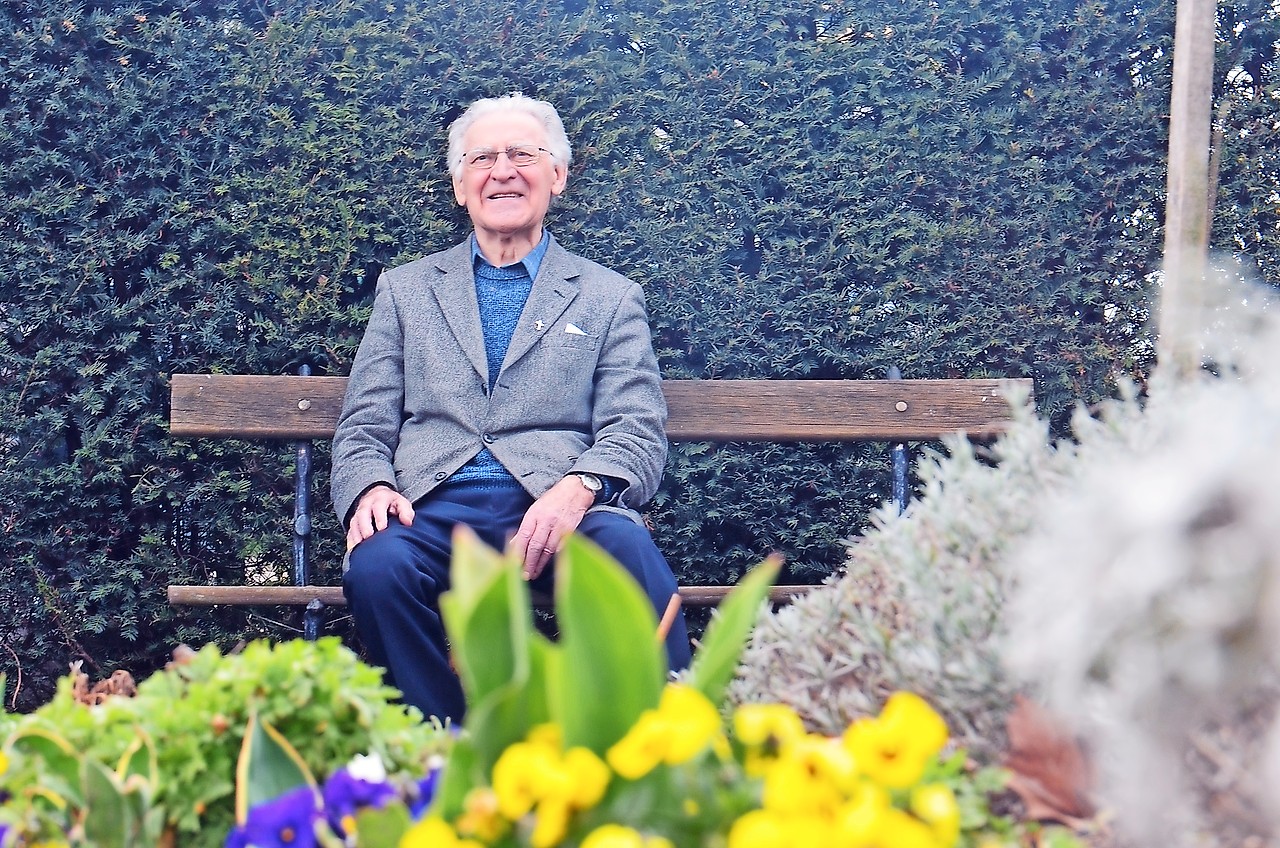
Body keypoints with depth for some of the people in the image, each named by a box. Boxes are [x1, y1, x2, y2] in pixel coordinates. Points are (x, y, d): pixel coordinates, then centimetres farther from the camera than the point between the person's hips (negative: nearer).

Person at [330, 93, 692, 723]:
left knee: (631, 554, -35)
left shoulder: (610, 298, 17)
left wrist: (579, 488, -18)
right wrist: (370, 488, -9)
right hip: (433, 505, 1)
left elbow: (637, 434, 6)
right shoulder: (405, 289, 22)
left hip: (556, 509, -1)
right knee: (378, 566, -33)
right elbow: (364, 426, 16)